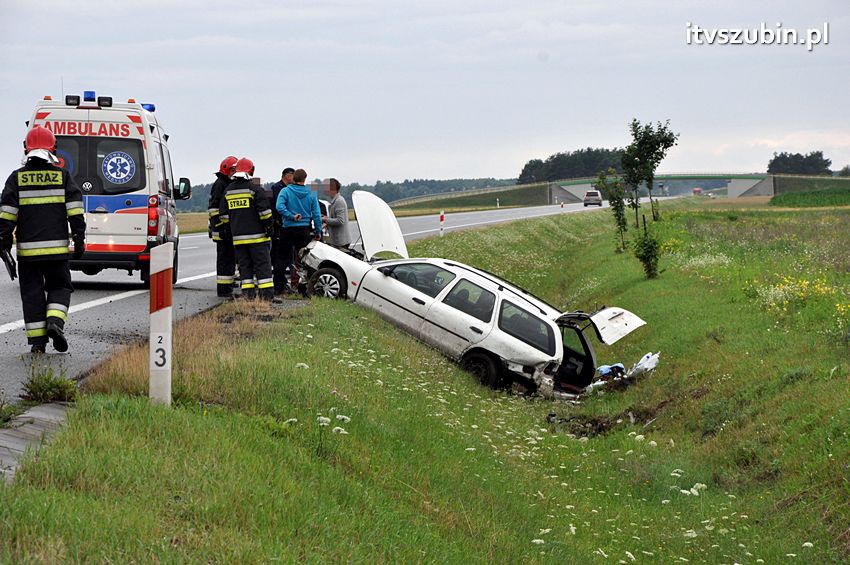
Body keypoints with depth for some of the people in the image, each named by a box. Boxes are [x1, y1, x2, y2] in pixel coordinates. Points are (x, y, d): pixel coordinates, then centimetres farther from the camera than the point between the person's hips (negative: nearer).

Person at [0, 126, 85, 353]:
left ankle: (37, 341, 4)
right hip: (57, 247, 0)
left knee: (32, 293, 6)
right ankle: (55, 321, -12)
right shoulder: (63, 176, 3)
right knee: (59, 287, 13)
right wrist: (79, 238, 1)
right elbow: (75, 209, -2)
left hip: (28, 248, 0)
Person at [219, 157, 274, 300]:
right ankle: (267, 294, -8)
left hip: (238, 236, 5)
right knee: (262, 264, -3)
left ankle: (248, 294, 5)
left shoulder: (228, 190, 10)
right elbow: (264, 210, -12)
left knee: (244, 265, 9)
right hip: (256, 235, -5)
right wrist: (268, 225, -3)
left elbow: (223, 213, 15)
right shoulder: (255, 189, -8)